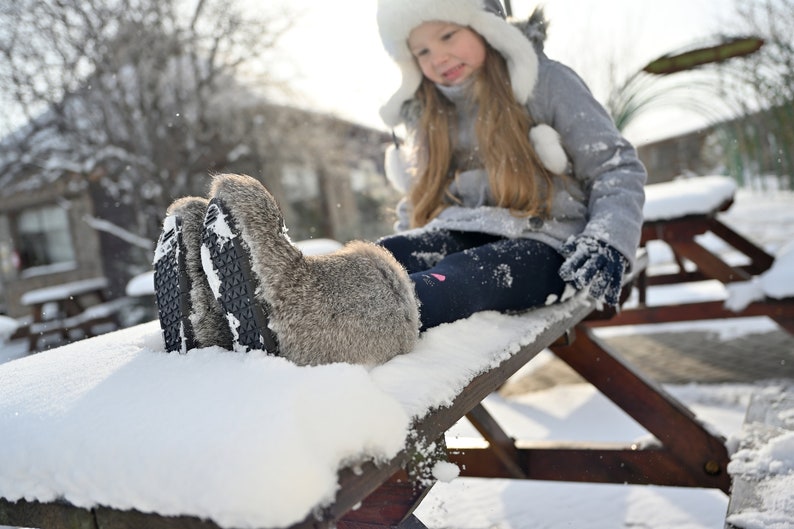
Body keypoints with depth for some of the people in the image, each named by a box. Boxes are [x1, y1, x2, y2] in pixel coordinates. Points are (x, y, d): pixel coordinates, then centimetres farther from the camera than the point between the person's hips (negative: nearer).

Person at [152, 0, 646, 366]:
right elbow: (421, 202, 25)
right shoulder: (427, 116, 17)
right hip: (460, 235, 4)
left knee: (466, 273, -37)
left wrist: (607, 245, -17)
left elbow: (619, 168, 1)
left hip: (543, 243, -4)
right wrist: (393, 259, 7)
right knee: (386, 256, -28)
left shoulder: (547, 83, 3)